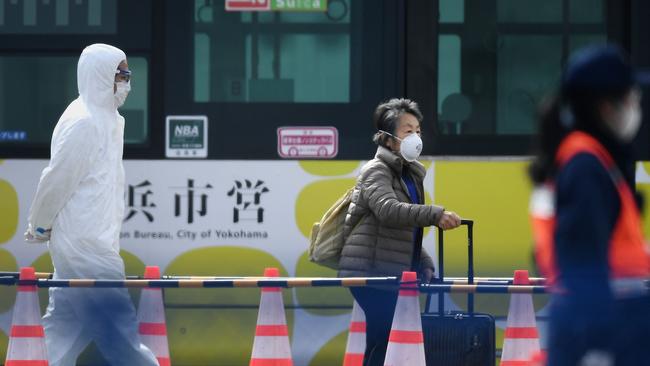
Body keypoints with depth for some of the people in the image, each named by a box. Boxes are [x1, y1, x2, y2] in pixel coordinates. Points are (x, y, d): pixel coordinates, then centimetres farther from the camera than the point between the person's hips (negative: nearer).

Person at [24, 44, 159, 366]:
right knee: (116, 321, -7)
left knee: (66, 321, 14)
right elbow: (57, 180, -15)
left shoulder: (106, 119, 13)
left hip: (93, 240, 10)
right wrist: (39, 228, -5)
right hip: (85, 243, -10)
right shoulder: (83, 123, -18)